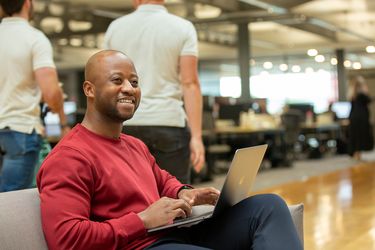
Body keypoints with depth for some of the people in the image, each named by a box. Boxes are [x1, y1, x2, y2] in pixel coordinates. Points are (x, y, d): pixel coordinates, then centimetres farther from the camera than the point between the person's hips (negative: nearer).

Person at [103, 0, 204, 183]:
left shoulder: (115, 28, 5)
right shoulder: (182, 28, -2)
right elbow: (190, 83, -11)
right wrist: (196, 136, -12)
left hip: (127, 126, 3)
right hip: (168, 125, -2)